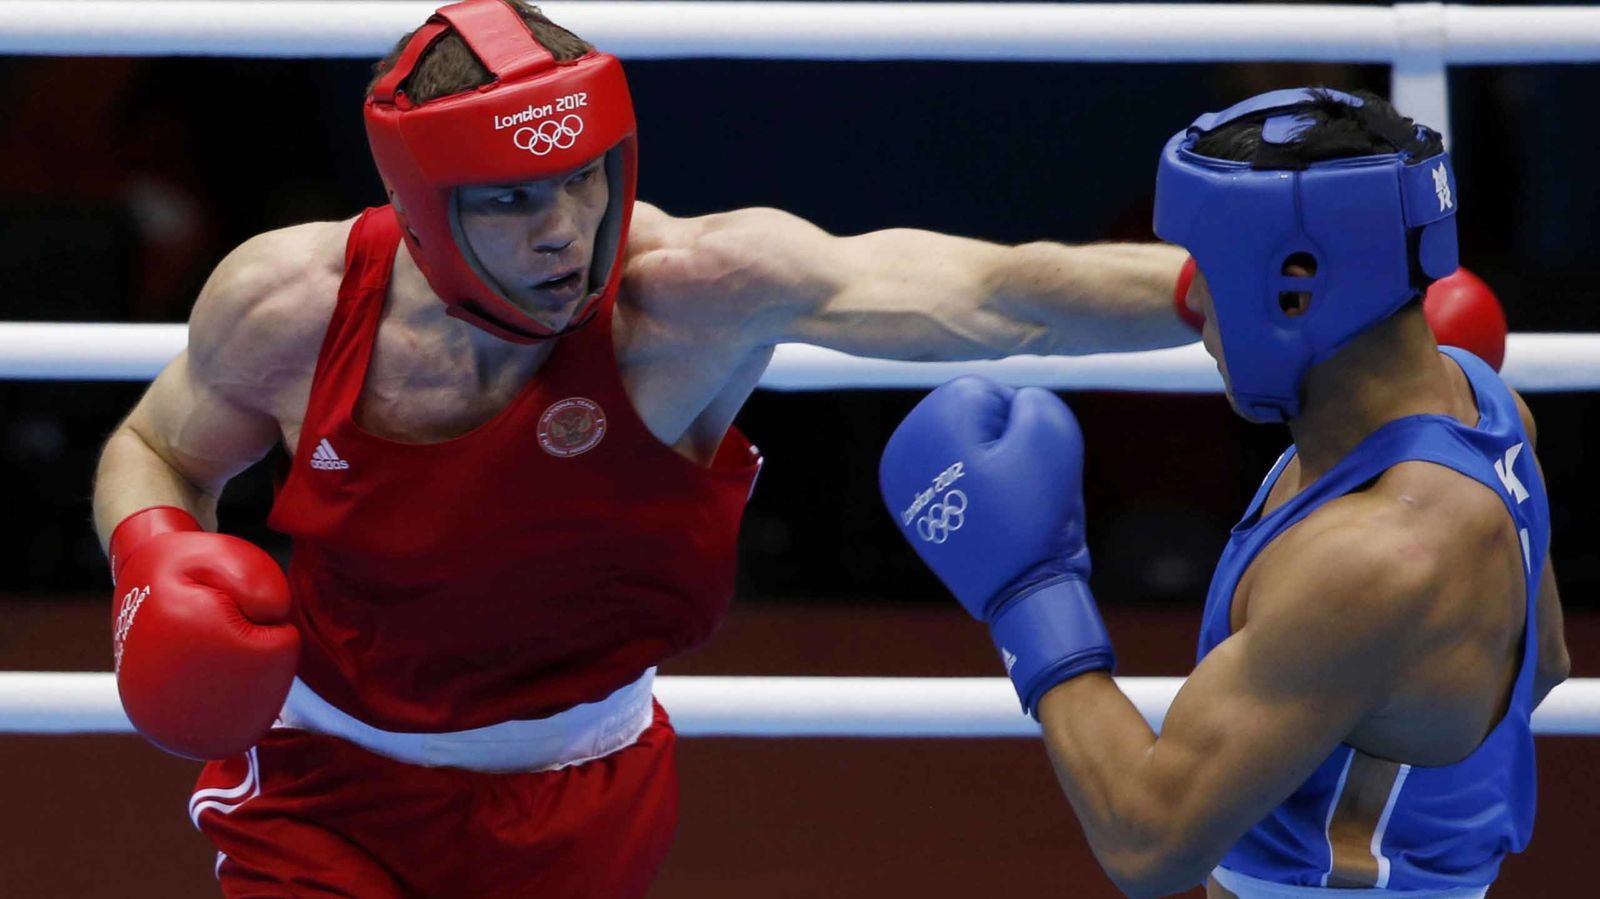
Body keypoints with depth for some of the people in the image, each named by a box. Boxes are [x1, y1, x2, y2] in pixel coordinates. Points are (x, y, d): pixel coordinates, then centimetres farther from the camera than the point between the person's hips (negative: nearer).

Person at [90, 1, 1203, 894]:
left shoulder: (688, 293, -26)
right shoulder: (287, 306, -17)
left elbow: (984, 293, -39)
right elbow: (155, 451, 5)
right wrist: (155, 560, -17)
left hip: (577, 808, 0)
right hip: (327, 791, 0)